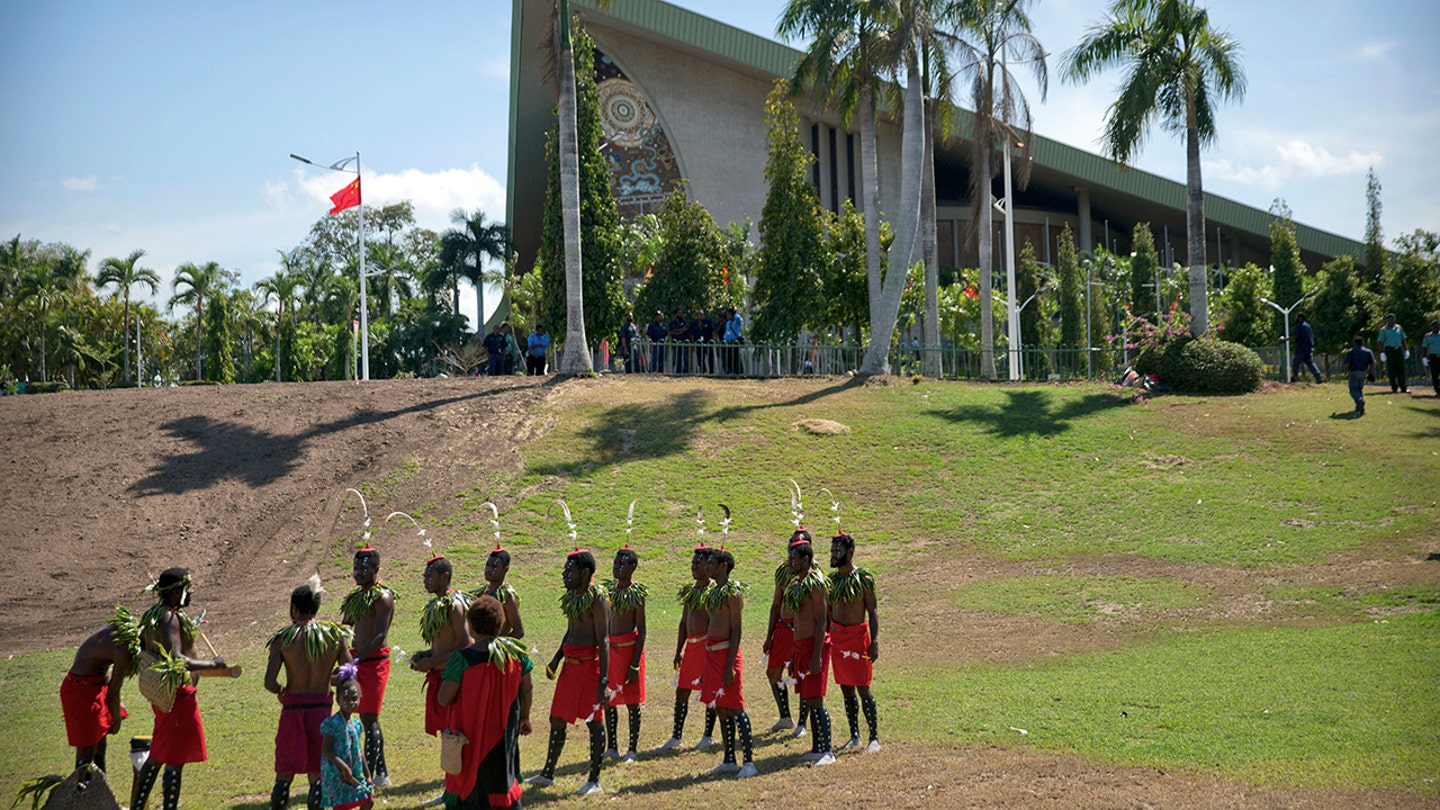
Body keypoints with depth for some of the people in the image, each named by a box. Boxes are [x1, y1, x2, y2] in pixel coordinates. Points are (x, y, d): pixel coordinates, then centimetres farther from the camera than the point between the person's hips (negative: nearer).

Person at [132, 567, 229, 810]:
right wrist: (212, 664, -20)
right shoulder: (169, 618, -21)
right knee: (175, 761, -3)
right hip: (178, 696, -10)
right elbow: (176, 660, -31)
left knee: (157, 757, 20)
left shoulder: (151, 615, 11)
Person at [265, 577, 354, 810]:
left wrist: (282, 691, 8)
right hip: (322, 709, 1)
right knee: (317, 775, 9)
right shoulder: (335, 636, -2)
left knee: (284, 776, 9)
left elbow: (269, 682, -13)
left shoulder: (283, 638, -6)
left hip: (293, 709, -1)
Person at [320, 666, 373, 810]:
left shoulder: (356, 723, 8)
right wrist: (343, 766, -24)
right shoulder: (334, 723, -15)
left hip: (355, 774, 8)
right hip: (336, 775, -8)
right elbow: (325, 749, -18)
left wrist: (367, 775, 15)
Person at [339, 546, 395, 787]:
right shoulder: (356, 596, 15)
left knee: (369, 720, -9)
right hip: (359, 661, 9)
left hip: (374, 661, -9)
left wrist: (355, 660, -26)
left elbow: (379, 637, -20)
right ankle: (382, 774, 22)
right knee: (368, 719, 13)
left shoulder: (382, 597, -12)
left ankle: (368, 778, -7)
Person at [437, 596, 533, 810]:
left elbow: (444, 699, -16)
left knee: (467, 790, 8)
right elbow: (526, 691, 6)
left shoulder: (463, 658, -18)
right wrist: (525, 717, 23)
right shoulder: (516, 652, -5)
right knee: (505, 782, 20)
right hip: (504, 734, 4)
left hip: (472, 736, -4)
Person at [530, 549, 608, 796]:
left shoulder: (596, 598, -13)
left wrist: (603, 679, -21)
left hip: (589, 664, -9)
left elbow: (603, 641, -16)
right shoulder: (571, 597, 12)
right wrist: (556, 660, 12)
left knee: (594, 721, 0)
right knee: (557, 719, 14)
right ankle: (548, 774, 25)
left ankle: (594, 780, 8)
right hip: (570, 664, 9)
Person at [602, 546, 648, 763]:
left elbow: (642, 631, -11)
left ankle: (632, 749, 10)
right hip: (610, 648, 7)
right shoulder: (610, 589, 8)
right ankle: (611, 747, 21)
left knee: (632, 701, 1)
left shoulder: (636, 593, -11)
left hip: (629, 647, -7)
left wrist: (635, 664, -15)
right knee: (608, 700, 10)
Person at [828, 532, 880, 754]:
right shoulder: (832, 578, 7)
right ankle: (854, 737, 19)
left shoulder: (864, 578, -7)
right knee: (846, 689, 9)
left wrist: (874, 642, -13)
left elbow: (872, 612, -6)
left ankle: (874, 737, 5)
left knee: (862, 688, -4)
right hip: (837, 636, 5)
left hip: (858, 636, -5)